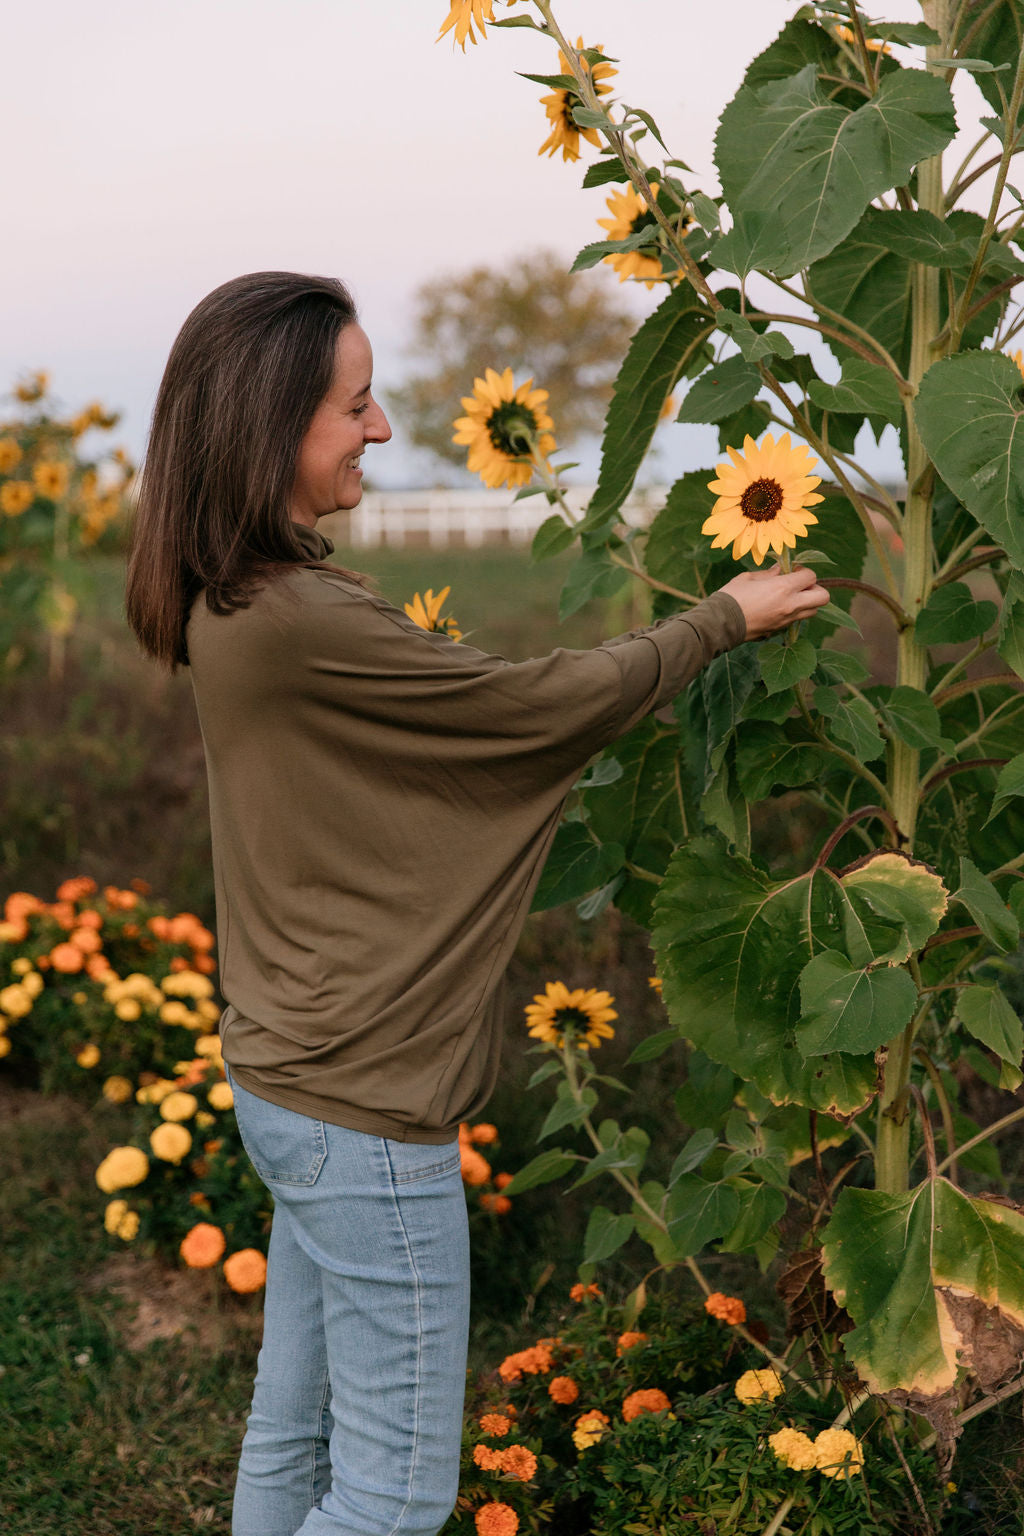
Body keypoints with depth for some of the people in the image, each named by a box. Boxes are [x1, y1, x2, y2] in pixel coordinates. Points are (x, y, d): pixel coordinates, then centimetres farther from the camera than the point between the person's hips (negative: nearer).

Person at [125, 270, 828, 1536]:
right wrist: (724, 618, -2)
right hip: (364, 1110, -10)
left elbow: (459, 713, 12)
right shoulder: (296, 619, -23)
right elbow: (534, 706, -14)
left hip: (289, 1084, 10)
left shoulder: (242, 606, 7)